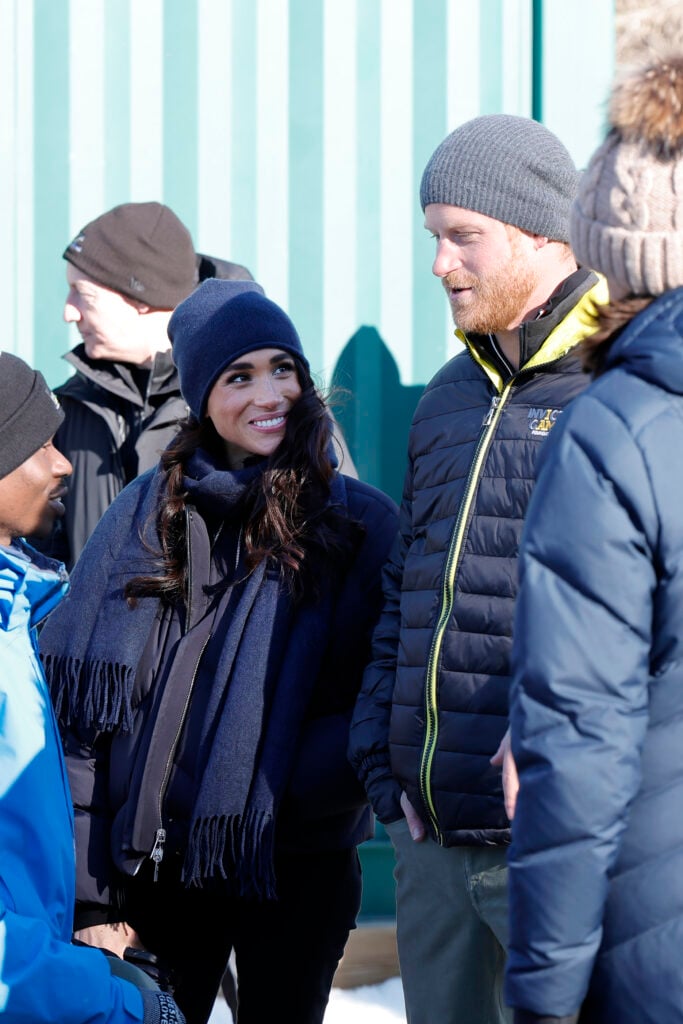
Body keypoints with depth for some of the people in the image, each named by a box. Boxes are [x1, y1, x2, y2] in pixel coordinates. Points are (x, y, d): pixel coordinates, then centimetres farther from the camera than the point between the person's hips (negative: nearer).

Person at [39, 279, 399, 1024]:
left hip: (297, 871, -1)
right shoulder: (150, 512, 3)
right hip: (158, 869, 1)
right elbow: (78, 708, 2)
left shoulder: (358, 522, -1)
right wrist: (89, 895, -3)